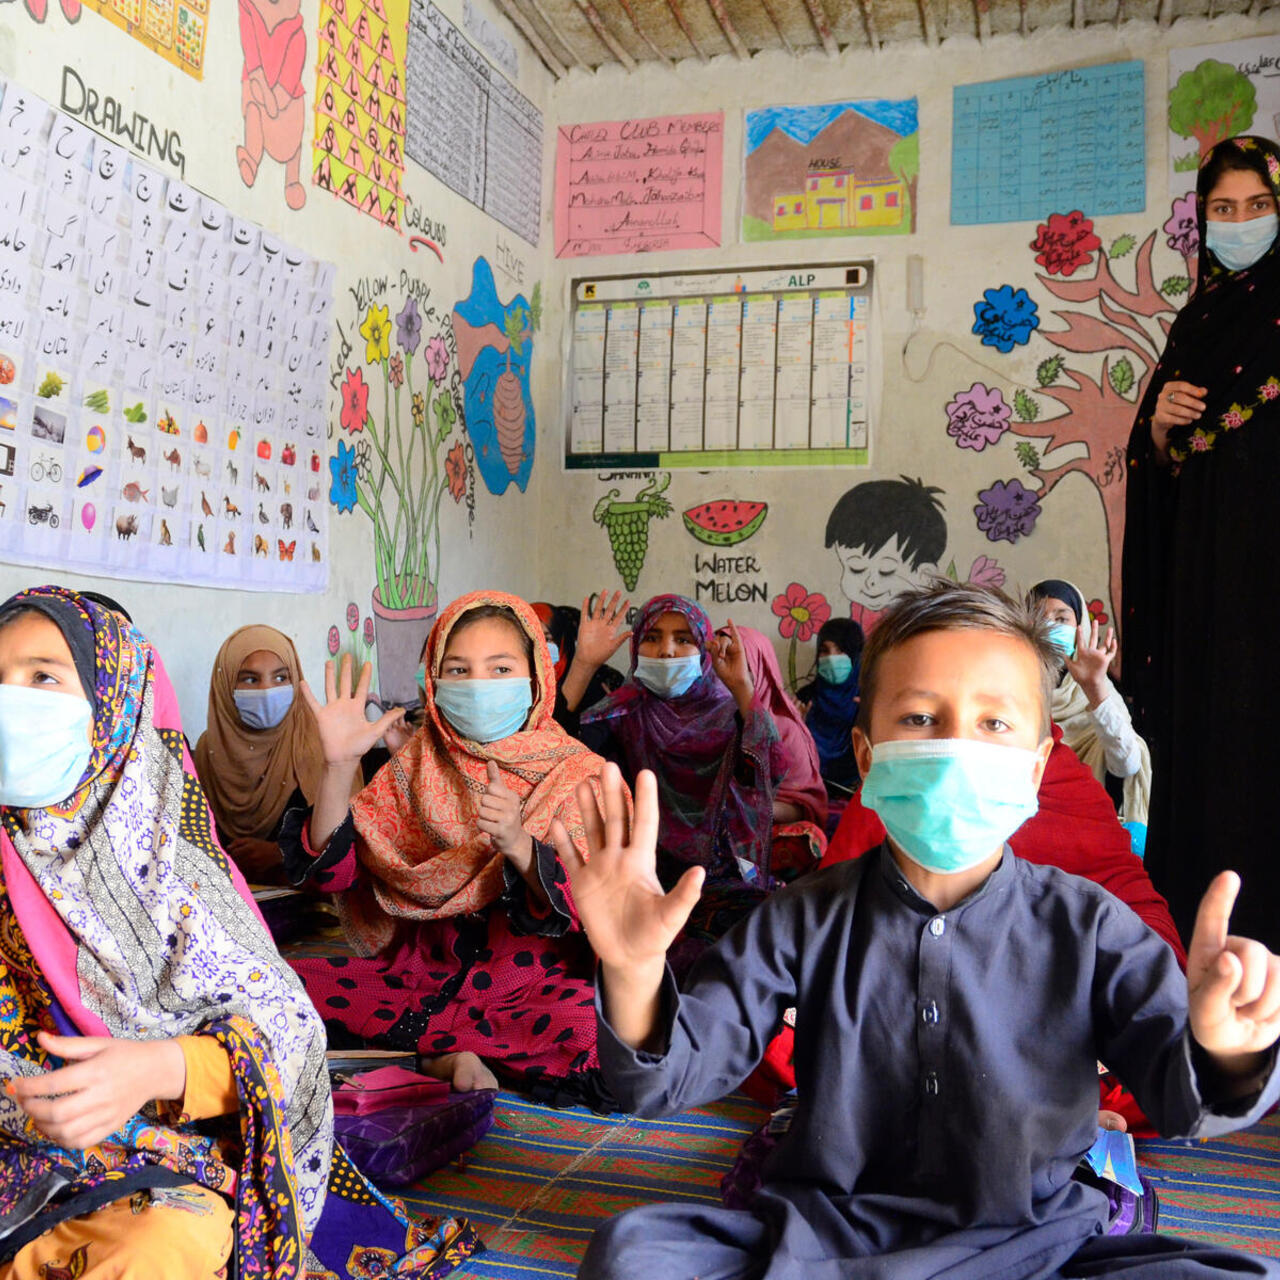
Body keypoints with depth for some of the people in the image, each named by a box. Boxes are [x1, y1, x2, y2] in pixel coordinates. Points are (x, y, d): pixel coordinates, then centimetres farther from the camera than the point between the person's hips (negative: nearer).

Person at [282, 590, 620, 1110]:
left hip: (538, 983, -3)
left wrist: (518, 845, -35)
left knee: (605, 1036, -35)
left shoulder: (580, 775, -5)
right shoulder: (416, 764, 6)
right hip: (426, 967, 3)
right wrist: (339, 767, -19)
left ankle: (433, 1036, -12)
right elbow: (333, 867, -3)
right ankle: (456, 1051, -9)